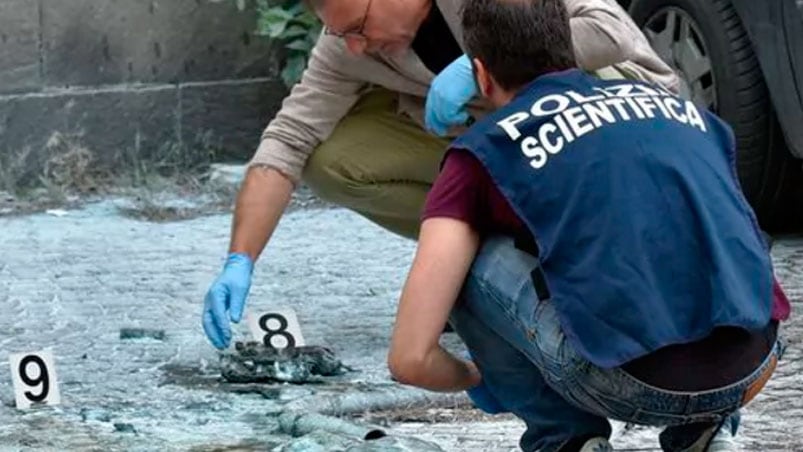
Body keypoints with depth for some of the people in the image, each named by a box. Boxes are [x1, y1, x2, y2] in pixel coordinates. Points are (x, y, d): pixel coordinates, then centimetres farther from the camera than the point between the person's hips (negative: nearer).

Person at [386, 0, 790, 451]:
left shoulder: (485, 151, 15)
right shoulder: (677, 105, 28)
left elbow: (412, 358, 9)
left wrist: (475, 378, 33)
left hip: (635, 383, -5)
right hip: (750, 369, 5)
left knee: (467, 261, 18)